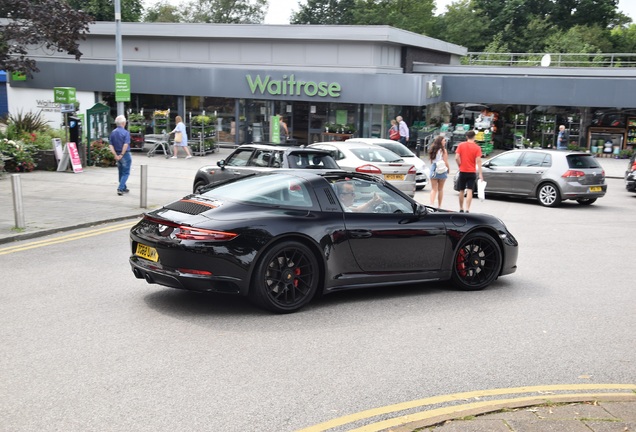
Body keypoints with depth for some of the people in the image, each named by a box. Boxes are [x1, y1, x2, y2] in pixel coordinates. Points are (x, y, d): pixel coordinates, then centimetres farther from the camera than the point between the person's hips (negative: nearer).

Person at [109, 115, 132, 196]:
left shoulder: (113, 132, 4)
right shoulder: (126, 133, -14)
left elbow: (110, 145, -1)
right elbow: (126, 144, -25)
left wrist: (116, 155, -5)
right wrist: (122, 154, -18)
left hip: (117, 155, 6)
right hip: (125, 155, -6)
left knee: (121, 172, 18)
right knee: (126, 173, 1)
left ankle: (124, 188, 27)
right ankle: (120, 188, -11)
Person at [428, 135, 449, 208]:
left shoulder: (433, 150, 4)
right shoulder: (443, 150, -11)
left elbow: (431, 161, 7)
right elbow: (445, 162, -9)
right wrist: (448, 169, 7)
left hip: (433, 170, 3)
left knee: (433, 189, 5)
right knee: (440, 189, 10)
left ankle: (432, 204, -11)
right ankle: (439, 206, 17)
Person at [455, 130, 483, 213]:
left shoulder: (461, 145, -1)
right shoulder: (477, 147, -4)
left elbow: (457, 157, -9)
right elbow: (478, 161, -10)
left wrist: (460, 165, 5)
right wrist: (480, 174, -10)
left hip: (462, 171, 1)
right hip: (471, 172, -1)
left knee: (461, 191, 13)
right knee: (469, 191, -3)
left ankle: (461, 209, 22)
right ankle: (467, 209, -13)